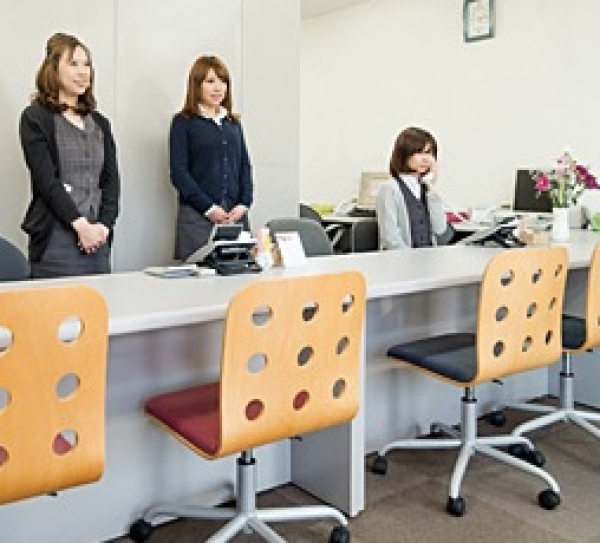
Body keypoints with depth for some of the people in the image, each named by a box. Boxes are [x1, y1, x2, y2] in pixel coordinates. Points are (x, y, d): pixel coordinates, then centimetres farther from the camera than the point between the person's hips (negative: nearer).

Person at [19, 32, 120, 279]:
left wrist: (103, 225, -5)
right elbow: (46, 180, -9)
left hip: (98, 240, 5)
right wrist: (80, 224, -16)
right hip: (55, 241, -5)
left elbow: (111, 180, 9)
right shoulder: (35, 118, 2)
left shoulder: (100, 123, 17)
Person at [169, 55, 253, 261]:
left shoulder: (233, 123, 17)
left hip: (236, 216, 5)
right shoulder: (183, 122, 2)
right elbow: (179, 173, -5)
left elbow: (245, 167, 15)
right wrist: (209, 208, -12)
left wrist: (244, 204, -1)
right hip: (197, 217, -4)